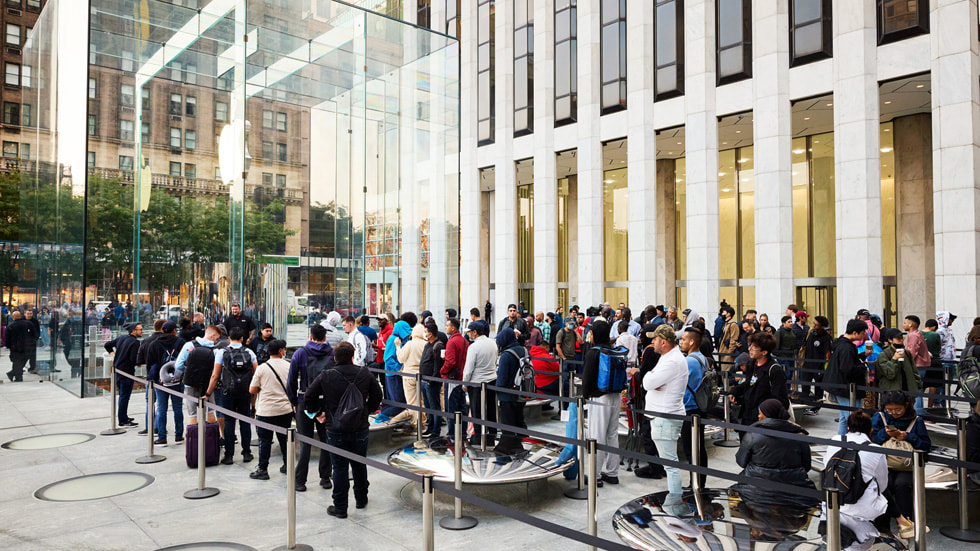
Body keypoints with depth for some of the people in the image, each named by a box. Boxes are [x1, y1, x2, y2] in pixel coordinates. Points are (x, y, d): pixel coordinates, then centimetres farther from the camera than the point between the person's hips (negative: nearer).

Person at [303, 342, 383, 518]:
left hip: (336, 431, -2)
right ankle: (361, 499, 34)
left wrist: (318, 413, 10)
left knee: (340, 467, 6)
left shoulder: (325, 377, -10)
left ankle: (340, 507, 12)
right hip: (360, 429, 3)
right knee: (359, 465, 18)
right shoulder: (365, 374, -3)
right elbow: (377, 396, 6)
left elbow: (309, 398, -6)